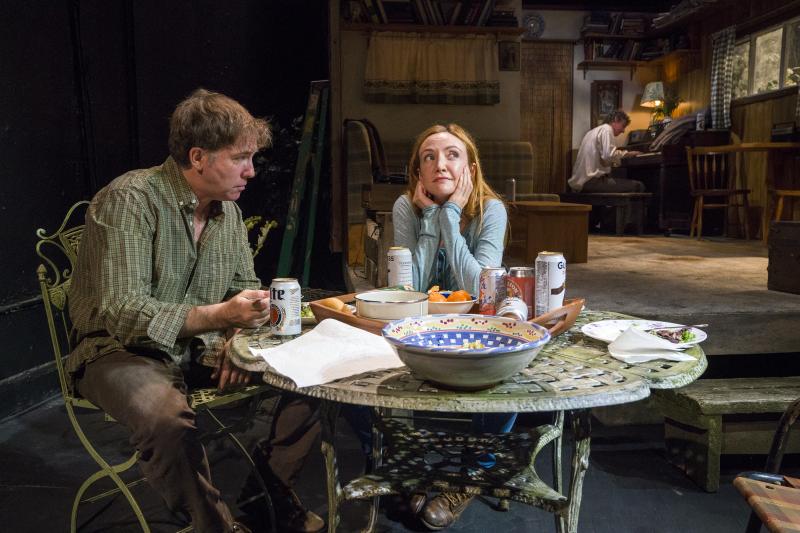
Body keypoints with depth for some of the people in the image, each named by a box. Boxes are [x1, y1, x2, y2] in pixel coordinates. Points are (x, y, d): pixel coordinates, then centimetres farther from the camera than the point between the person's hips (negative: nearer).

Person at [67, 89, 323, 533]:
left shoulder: (227, 207, 4)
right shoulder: (130, 200, -19)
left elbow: (244, 287, 12)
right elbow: (122, 313, -25)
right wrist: (218, 316, -37)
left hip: (202, 346, 6)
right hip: (123, 350, -6)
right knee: (167, 421, -38)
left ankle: (269, 491, 7)